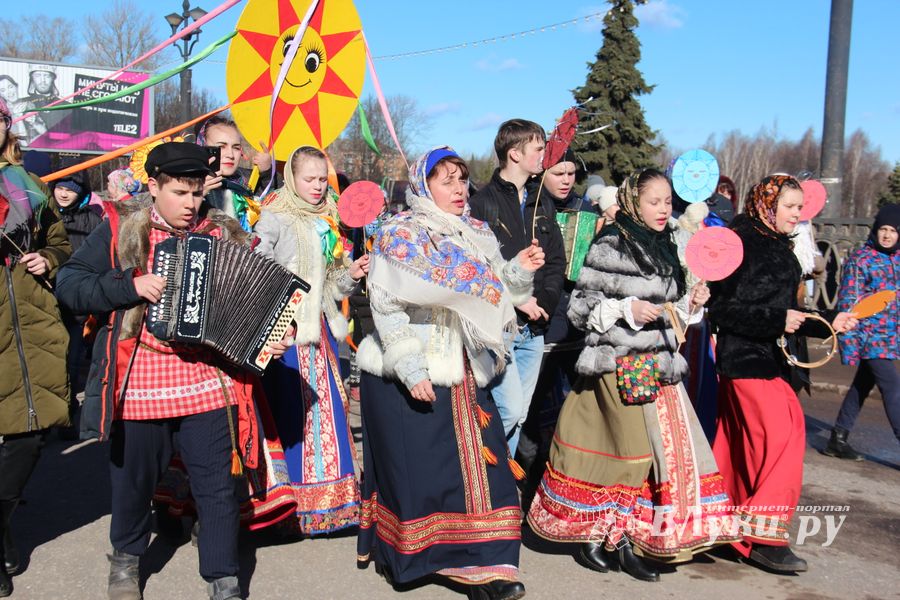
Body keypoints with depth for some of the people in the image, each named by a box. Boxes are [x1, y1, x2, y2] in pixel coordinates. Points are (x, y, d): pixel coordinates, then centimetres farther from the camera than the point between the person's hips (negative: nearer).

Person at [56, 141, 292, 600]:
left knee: (218, 487, 4)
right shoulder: (120, 231, 1)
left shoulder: (222, 234, 7)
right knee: (133, 482, 17)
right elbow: (68, 284, -3)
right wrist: (130, 285, -16)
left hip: (208, 386, 1)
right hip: (139, 387, 0)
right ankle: (125, 558, 43)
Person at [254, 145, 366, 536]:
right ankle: (297, 500, 7)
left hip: (318, 325, 6)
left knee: (326, 406, 8)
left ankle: (329, 492, 19)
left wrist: (351, 275, 3)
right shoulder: (275, 219, -4)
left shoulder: (326, 223, 16)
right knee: (291, 410, -4)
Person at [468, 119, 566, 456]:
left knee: (519, 413, 11)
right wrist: (515, 300, -15)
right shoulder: (484, 203, -7)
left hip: (533, 329, 7)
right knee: (510, 409, -11)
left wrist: (544, 301, -2)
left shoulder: (542, 206, 15)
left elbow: (557, 261, 15)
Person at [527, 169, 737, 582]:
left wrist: (690, 304, 5)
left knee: (670, 447, 2)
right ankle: (591, 534, 11)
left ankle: (627, 539, 13)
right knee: (636, 450, -8)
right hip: (620, 366, -7)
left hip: (659, 367, 7)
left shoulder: (666, 249, 13)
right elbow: (580, 308, -8)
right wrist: (626, 309, -18)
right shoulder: (609, 246, -8)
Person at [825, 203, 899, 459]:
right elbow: (847, 303, -11)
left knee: (861, 387, 13)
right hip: (870, 338, -7)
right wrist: (849, 345, -15)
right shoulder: (860, 259, -9)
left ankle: (838, 439, 24)